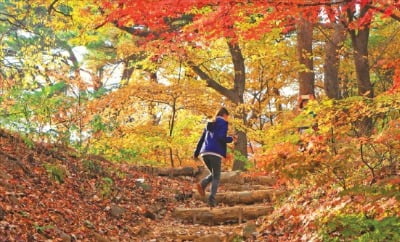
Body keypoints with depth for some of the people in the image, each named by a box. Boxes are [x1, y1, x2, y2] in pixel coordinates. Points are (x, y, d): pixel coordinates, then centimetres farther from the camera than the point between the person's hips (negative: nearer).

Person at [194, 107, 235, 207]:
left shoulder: (209, 124, 23)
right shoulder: (223, 123, 2)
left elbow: (202, 139, 22)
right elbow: (221, 138, -12)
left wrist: (196, 153, 24)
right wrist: (231, 139, 6)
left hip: (205, 153, 6)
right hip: (215, 153, -6)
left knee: (213, 174, 20)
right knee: (216, 177, 1)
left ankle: (202, 185, -7)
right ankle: (212, 198, -11)